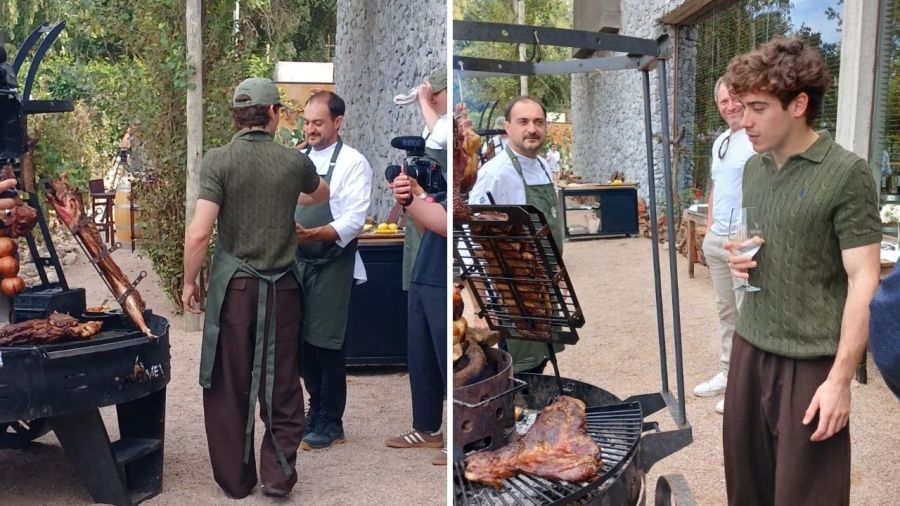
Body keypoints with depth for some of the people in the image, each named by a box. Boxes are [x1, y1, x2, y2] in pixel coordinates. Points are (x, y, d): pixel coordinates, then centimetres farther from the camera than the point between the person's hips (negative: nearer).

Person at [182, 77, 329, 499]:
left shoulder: (219, 161, -8)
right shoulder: (294, 161, 0)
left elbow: (199, 233, -14)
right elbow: (321, 196, 23)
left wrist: (189, 282, 0)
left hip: (233, 286, -1)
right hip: (280, 287, 2)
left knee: (228, 386, 10)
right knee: (280, 383, 13)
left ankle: (235, 479, 20)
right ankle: (278, 473, 15)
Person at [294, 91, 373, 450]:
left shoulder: (353, 163, -9)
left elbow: (353, 220, -17)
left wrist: (311, 234, -28)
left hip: (332, 266, -6)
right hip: (298, 262, 6)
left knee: (326, 344, -1)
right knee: (303, 340, 13)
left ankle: (331, 423, 14)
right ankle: (316, 409, 31)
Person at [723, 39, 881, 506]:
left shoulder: (847, 174, -13)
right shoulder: (753, 168, 8)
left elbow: (864, 282, -15)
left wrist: (840, 379, -17)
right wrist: (740, 257, -2)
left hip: (811, 360, -6)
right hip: (750, 346, 6)